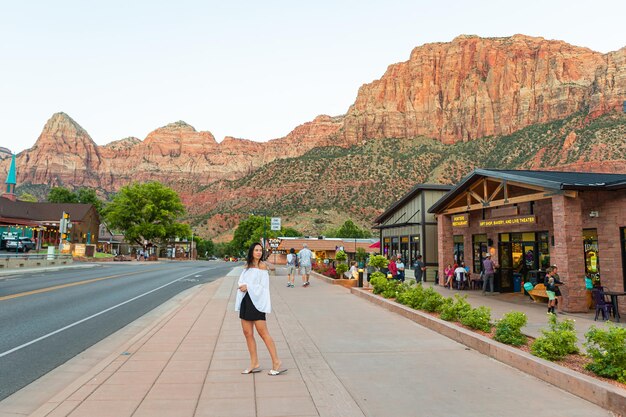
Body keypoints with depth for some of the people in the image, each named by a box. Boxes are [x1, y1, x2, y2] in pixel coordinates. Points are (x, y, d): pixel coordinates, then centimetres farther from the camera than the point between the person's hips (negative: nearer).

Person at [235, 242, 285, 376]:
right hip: (245, 301, 7)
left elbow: (263, 286, -10)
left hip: (256, 301, -7)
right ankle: (254, 364, 19)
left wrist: (248, 287, -14)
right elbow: (241, 281, 8)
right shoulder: (247, 266, 14)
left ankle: (276, 362, 3)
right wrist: (241, 286, -13)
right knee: (247, 332, 9)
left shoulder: (262, 266, -5)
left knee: (263, 333, -6)